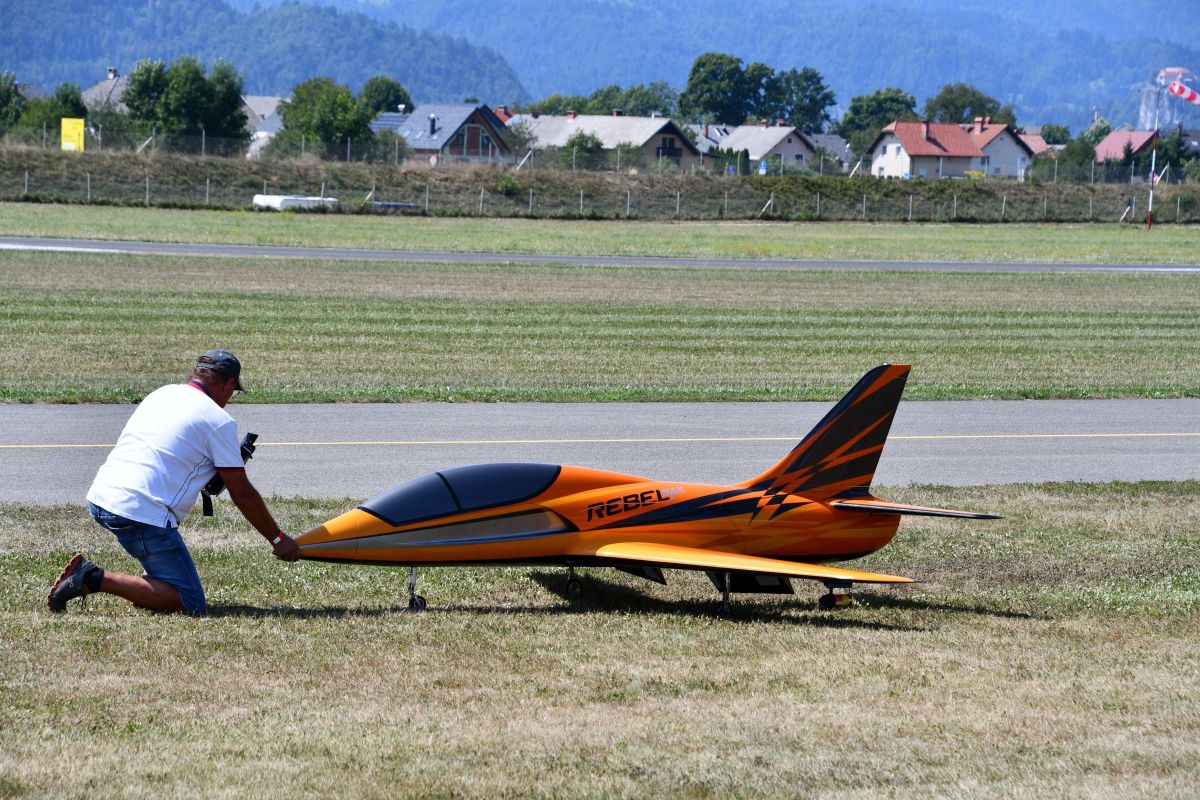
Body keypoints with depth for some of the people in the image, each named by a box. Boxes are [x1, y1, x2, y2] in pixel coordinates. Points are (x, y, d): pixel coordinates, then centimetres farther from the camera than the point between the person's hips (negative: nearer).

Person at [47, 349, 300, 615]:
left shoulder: (161, 394, 19)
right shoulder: (219, 420, -1)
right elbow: (243, 494, 3)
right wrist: (279, 540, 13)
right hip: (142, 513, -8)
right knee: (190, 603, -5)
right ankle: (96, 579, -15)